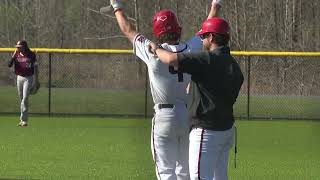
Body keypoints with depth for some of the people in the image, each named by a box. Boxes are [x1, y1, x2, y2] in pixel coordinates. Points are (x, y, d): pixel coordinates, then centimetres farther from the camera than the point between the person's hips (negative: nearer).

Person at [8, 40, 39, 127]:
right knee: (21, 99, 10)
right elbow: (9, 65, -7)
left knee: (25, 98, -14)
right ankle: (23, 119, 18)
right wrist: (14, 55, -16)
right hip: (19, 78, 4)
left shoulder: (31, 55, -6)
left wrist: (36, 80, 3)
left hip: (29, 78, -4)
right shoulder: (16, 55, 2)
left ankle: (23, 119, -13)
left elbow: (35, 67, 3)